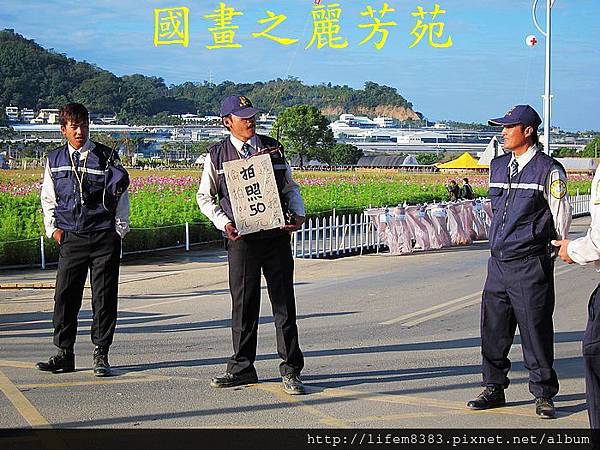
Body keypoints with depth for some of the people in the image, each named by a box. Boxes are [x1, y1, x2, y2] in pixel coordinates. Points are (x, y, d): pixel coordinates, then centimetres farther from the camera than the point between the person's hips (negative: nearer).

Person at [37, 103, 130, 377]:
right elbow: (48, 198, 18)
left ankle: (101, 355, 9)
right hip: (70, 238, 2)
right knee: (65, 295, 0)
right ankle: (64, 354, 10)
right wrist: (53, 228, 7)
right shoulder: (55, 159, 10)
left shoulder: (106, 157, 2)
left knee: (104, 297, 1)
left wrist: (120, 228, 0)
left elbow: (121, 195, 5)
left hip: (105, 237, -2)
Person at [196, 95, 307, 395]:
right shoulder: (217, 155, 4)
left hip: (276, 236, 1)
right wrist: (224, 223, -7)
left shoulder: (273, 148, 10)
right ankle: (242, 368, 18)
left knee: (284, 303, 2)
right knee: (244, 304, 5)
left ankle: (291, 371, 9)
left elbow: (290, 187, 16)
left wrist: (298, 214, -2)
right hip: (241, 238, -1)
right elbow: (204, 196, 9)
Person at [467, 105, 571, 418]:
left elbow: (561, 214, -1)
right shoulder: (498, 166, 12)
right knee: (493, 328, 10)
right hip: (498, 262, 6)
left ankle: (543, 394, 11)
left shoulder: (548, 170, -8)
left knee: (536, 330, 0)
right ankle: (494, 389, 22)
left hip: (531, 264, -6)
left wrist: (559, 248, 8)